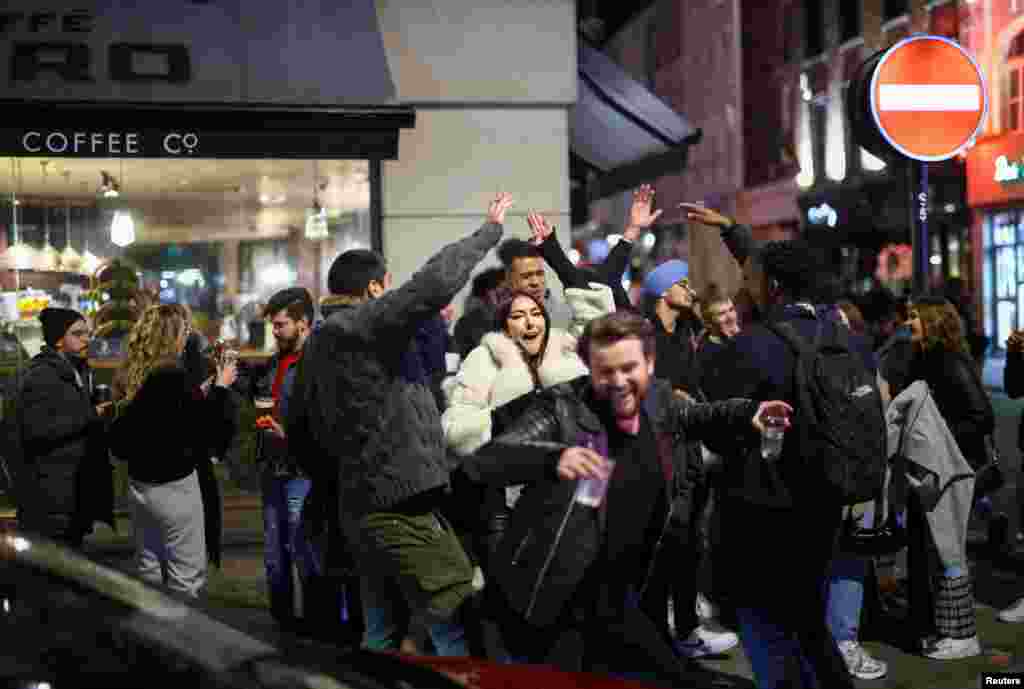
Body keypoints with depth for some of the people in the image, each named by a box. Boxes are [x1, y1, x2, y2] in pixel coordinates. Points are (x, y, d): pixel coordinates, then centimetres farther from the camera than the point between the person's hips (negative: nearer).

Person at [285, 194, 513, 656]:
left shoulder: (316, 344, 13)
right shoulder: (366, 324, -13)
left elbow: (297, 427, 19)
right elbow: (436, 281, -21)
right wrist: (490, 230, -9)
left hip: (360, 505, 10)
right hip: (401, 506, -10)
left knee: (382, 633, 17)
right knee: (460, 629, -6)